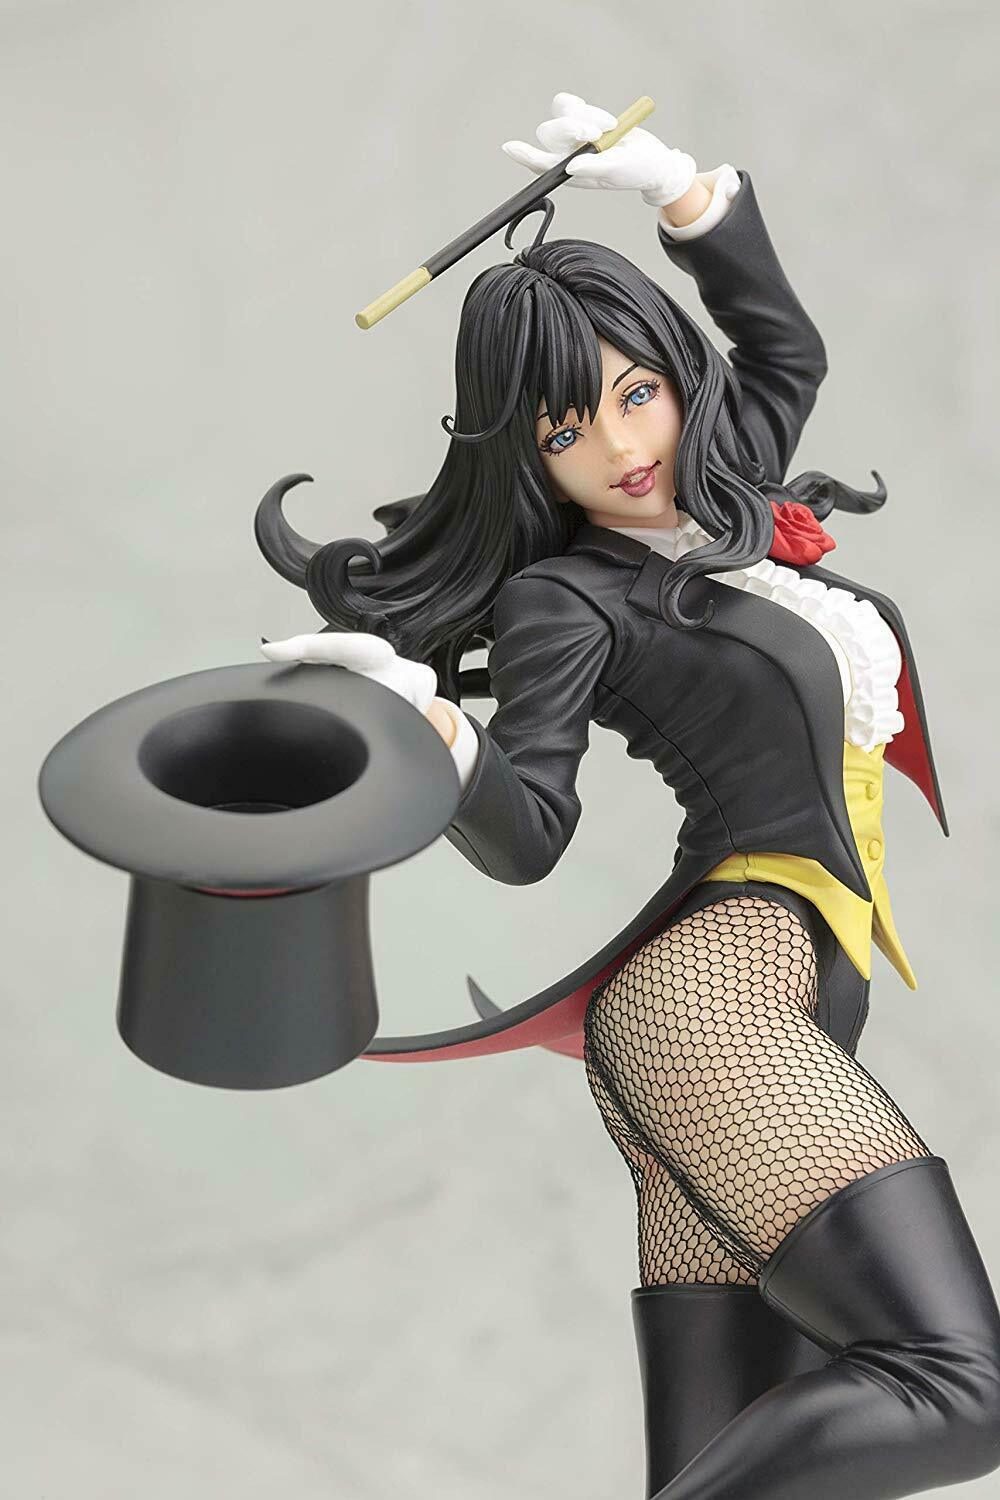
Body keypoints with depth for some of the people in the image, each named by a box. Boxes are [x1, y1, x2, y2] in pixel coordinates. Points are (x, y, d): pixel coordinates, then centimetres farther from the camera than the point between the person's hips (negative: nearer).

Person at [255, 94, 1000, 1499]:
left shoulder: (725, 495, 23)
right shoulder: (567, 601, 1)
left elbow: (785, 347, 38)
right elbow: (524, 836, -8)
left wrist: (674, 182, 29)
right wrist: (427, 721, -25)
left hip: (793, 1007, 8)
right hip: (721, 975, -8)